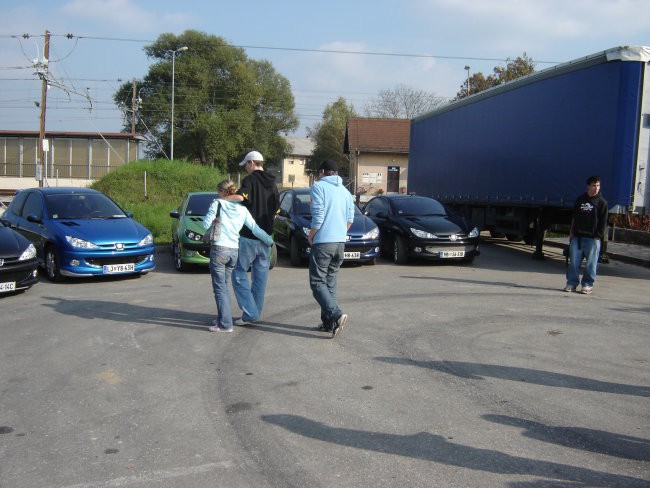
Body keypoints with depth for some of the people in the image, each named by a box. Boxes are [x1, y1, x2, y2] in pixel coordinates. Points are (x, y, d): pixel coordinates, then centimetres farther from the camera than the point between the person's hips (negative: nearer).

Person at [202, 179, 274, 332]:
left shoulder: (217, 204, -3)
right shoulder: (242, 209, 9)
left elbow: (206, 224, -6)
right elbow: (255, 229, 8)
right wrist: (270, 241, 19)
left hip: (219, 250, -5)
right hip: (235, 251, 5)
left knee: (220, 287, -2)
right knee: (224, 285, 20)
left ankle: (225, 324, -5)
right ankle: (222, 318, 26)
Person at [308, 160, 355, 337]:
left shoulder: (318, 186, -6)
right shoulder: (345, 191, 16)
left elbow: (318, 217, -15)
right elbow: (350, 218, 13)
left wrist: (311, 236, -3)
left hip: (323, 242, -7)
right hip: (340, 243, 7)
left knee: (317, 282, -3)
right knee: (330, 281, 14)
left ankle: (336, 315, -21)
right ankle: (328, 322, 13)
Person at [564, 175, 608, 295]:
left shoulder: (601, 202, 2)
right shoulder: (580, 200, 12)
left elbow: (603, 222, 0)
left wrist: (598, 236, -7)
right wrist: (571, 233, 10)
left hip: (592, 238, -3)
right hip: (577, 237, 3)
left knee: (591, 263, 1)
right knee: (573, 261, 2)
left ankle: (587, 285, 10)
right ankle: (571, 283, 10)